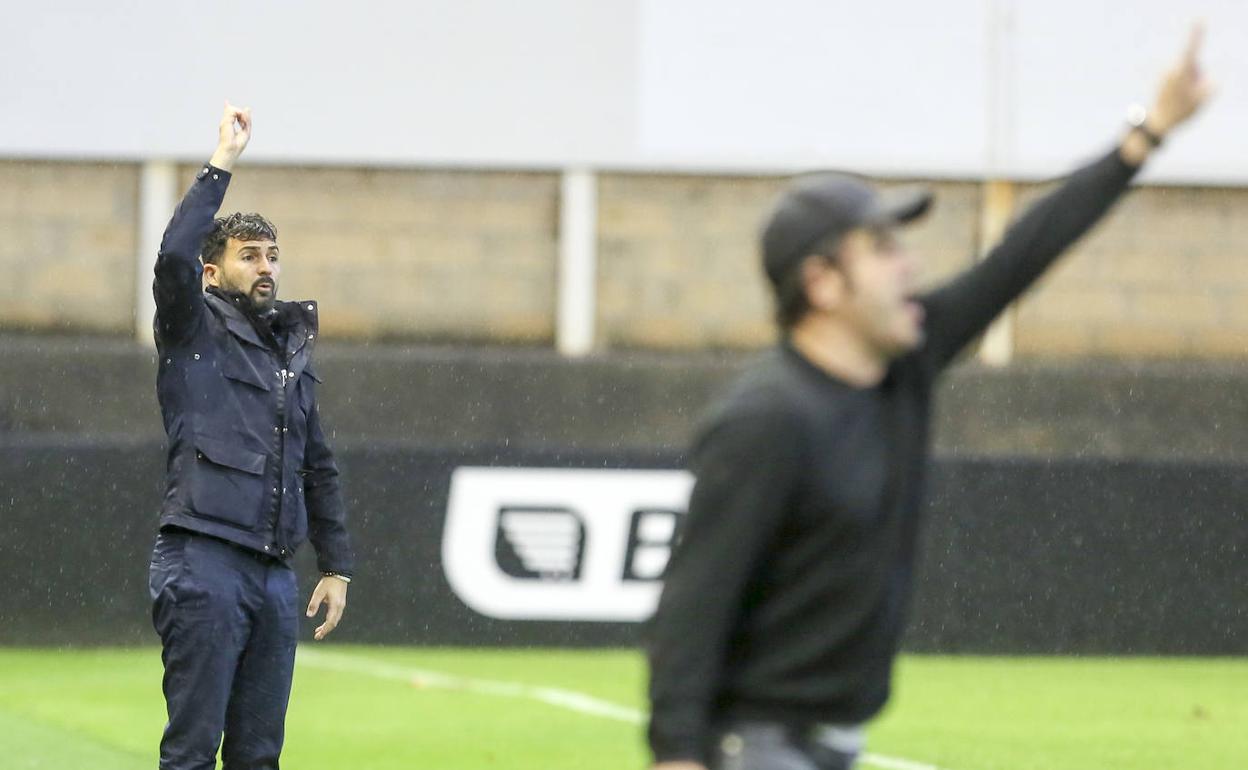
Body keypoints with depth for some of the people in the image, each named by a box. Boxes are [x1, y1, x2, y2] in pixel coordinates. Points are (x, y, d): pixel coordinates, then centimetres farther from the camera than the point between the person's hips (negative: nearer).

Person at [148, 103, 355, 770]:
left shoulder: (295, 352, 20)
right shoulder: (196, 333, 2)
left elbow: (318, 470, 25)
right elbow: (173, 258, -19)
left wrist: (336, 565, 19)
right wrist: (221, 165, -16)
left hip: (275, 576, 7)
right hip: (203, 564, -7)